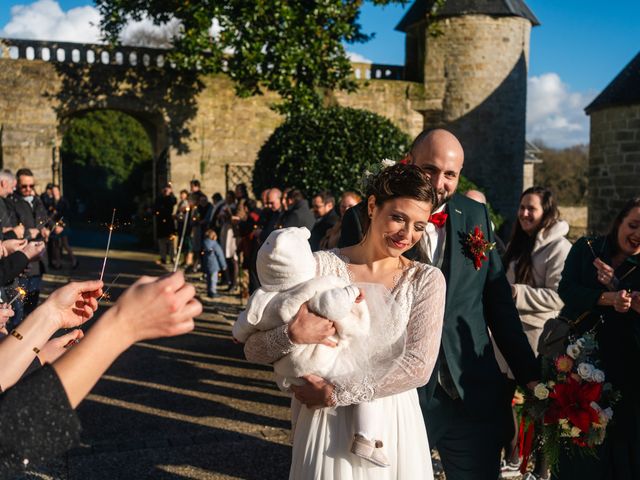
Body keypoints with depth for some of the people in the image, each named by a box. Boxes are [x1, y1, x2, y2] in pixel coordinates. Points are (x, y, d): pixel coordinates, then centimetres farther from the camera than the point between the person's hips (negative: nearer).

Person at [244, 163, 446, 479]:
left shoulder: (426, 280, -2)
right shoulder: (322, 266, -7)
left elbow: (419, 366, -13)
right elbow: (253, 349, -6)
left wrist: (335, 393, -17)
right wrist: (293, 335, -27)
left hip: (396, 423, 1)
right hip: (330, 424, -1)